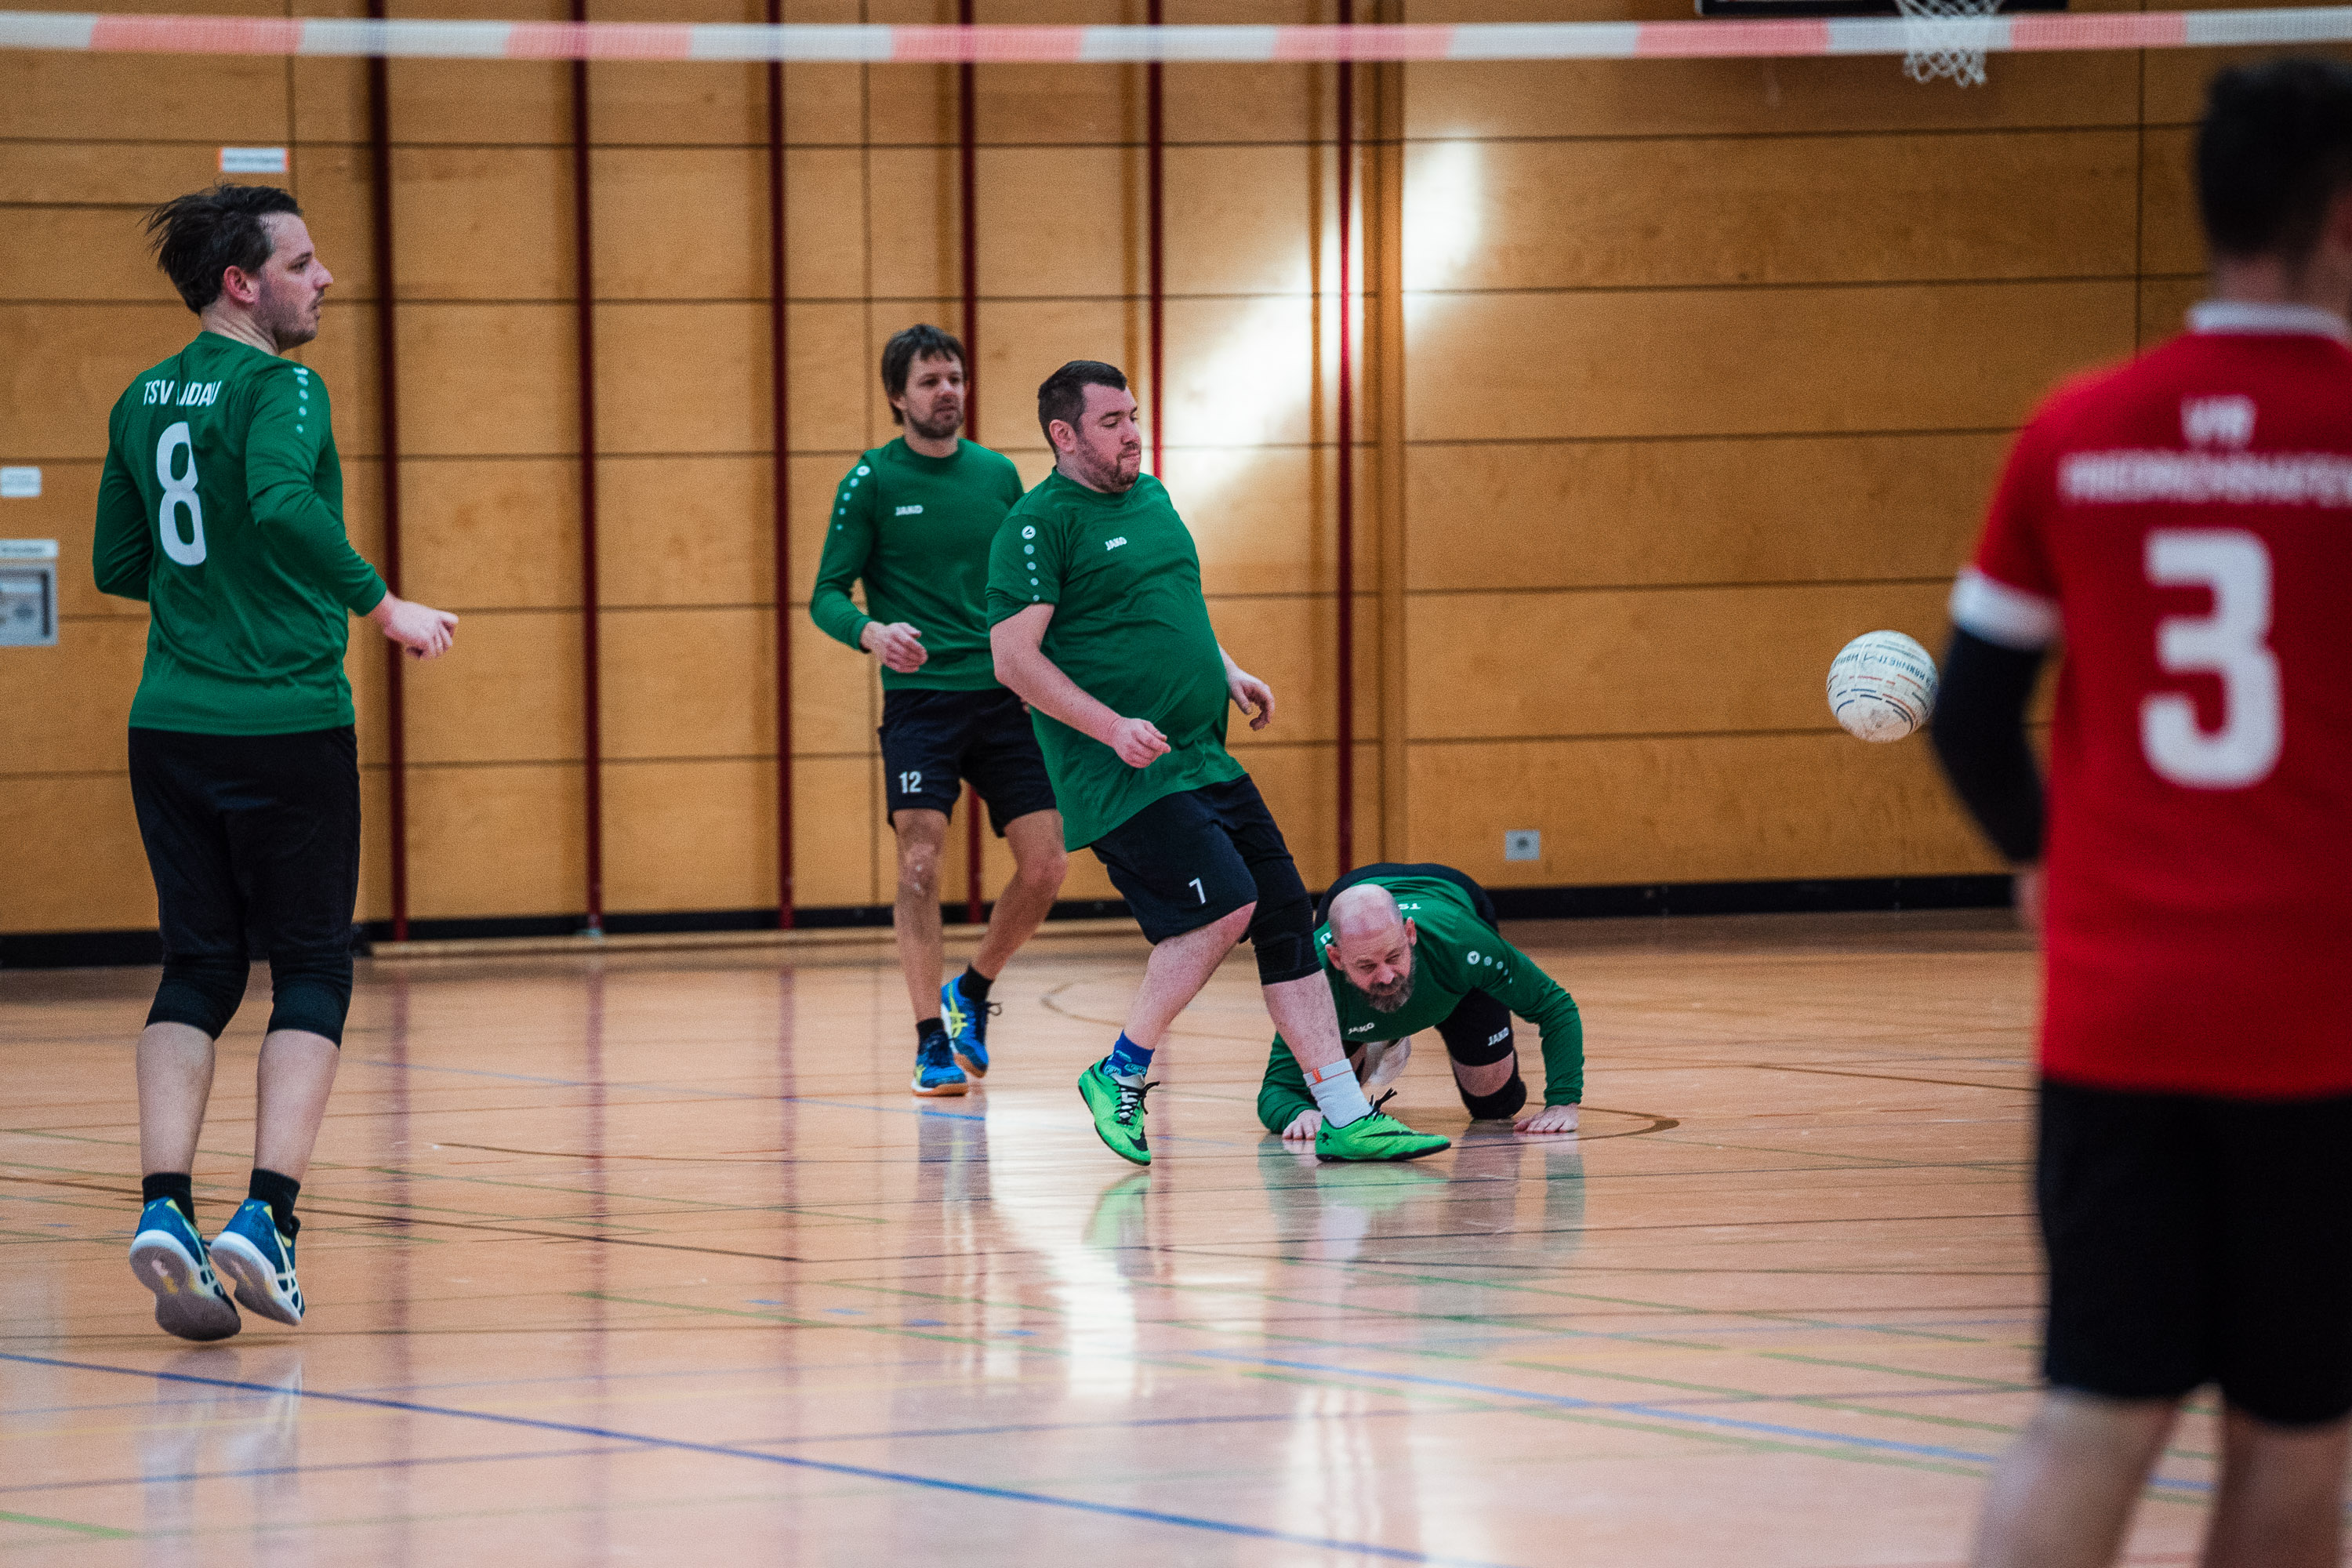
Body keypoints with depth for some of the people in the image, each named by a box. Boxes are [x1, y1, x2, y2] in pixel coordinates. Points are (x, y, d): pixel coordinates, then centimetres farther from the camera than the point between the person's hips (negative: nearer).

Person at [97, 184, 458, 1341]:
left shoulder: (142, 402, 11)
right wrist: (382, 607, -21)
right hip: (286, 721, -6)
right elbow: (282, 498, -29)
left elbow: (117, 566, 17)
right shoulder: (276, 387, -10)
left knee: (196, 970, 10)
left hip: (168, 725, 6)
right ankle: (266, 1215, -9)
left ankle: (164, 1206, -7)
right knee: (310, 971, 3)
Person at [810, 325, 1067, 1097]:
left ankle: (971, 993, 23)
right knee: (920, 864, -15)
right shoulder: (872, 480, -1)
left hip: (1004, 698, 4)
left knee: (1046, 863, -2)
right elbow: (826, 596, -3)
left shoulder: (998, 475, 10)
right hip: (920, 697, -4)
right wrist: (871, 632, -23)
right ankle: (932, 1042, -6)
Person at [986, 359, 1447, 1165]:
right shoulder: (1039, 524, -9)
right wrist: (1114, 728, -22)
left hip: (1204, 761, 8)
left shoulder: (1151, 497, 16)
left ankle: (1346, 1118, 3)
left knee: (1287, 917, 2)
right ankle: (1121, 1075, -2)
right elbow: (1014, 657, -14)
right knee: (1225, 906, -19)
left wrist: (1227, 673, 14)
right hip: (1122, 779, -8)